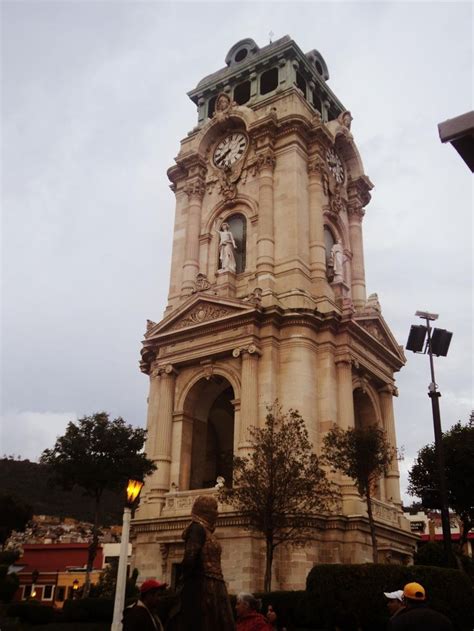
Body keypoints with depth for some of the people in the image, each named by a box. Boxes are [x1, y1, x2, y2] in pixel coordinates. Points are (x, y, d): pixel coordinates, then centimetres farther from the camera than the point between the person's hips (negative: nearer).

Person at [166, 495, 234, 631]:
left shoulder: (206, 529, 18)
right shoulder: (198, 528, -10)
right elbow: (190, 559, -21)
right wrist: (185, 583, -11)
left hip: (211, 588, 9)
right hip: (202, 587, -9)